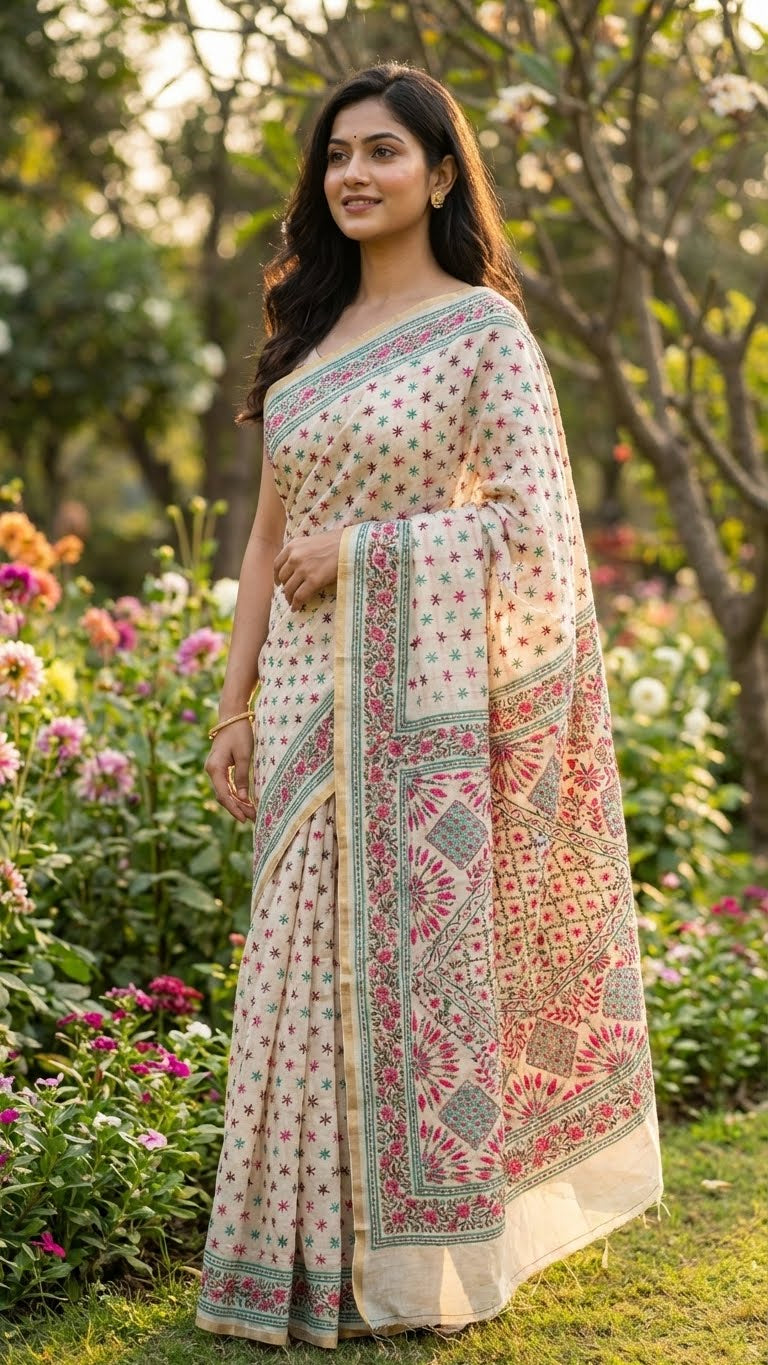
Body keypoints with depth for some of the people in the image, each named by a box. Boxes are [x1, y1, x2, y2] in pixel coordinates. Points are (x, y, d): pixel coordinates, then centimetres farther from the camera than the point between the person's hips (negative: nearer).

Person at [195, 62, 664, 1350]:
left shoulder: (485, 329, -4)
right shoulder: (309, 337, 14)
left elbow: (533, 527, -12)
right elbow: (271, 536, 15)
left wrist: (359, 548, -13)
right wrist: (236, 706, 10)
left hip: (425, 704, -6)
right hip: (310, 702, 6)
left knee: (421, 956, -1)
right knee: (311, 964, 7)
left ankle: (422, 1266, 12)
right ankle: (321, 1257, 17)